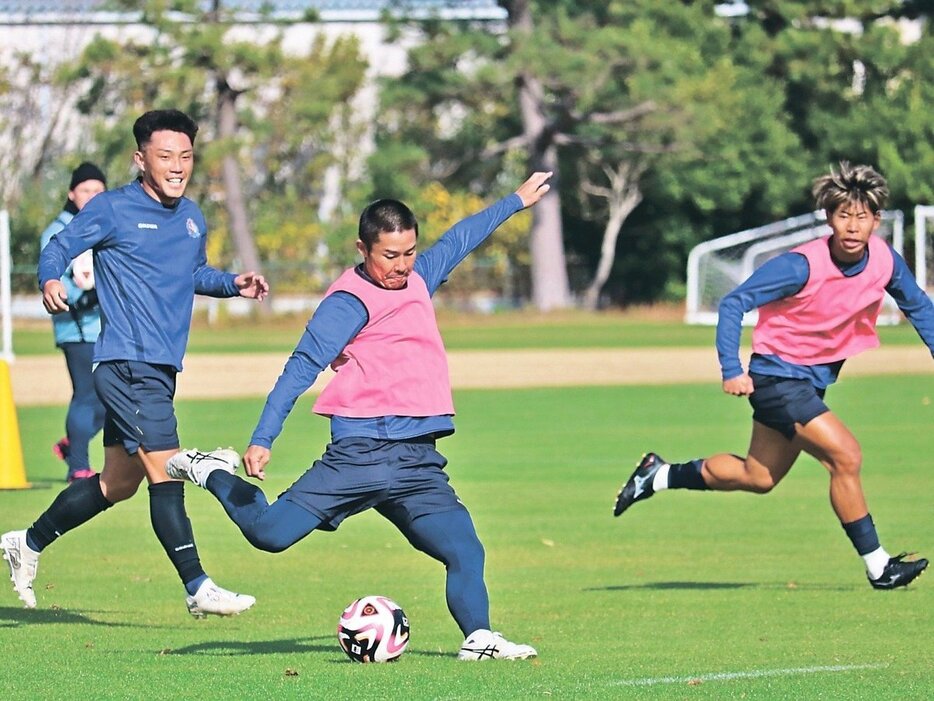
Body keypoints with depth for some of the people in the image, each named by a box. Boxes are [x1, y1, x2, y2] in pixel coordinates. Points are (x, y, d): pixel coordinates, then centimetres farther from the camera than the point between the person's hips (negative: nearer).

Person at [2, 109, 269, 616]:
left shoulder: (192, 218, 14)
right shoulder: (112, 209, -6)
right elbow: (59, 248, -4)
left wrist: (233, 284, 11)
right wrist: (51, 281, -25)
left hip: (161, 368, 8)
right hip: (127, 364, -8)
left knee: (118, 482, 15)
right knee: (166, 473, -13)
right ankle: (197, 588, -13)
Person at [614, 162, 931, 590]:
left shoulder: (885, 261, -10)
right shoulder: (802, 266, -27)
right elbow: (734, 303, -22)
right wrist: (732, 371, -31)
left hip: (815, 378, 7)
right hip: (778, 375, -7)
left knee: (758, 478, 18)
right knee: (845, 455, -20)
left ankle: (660, 475, 35)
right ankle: (878, 567, -10)